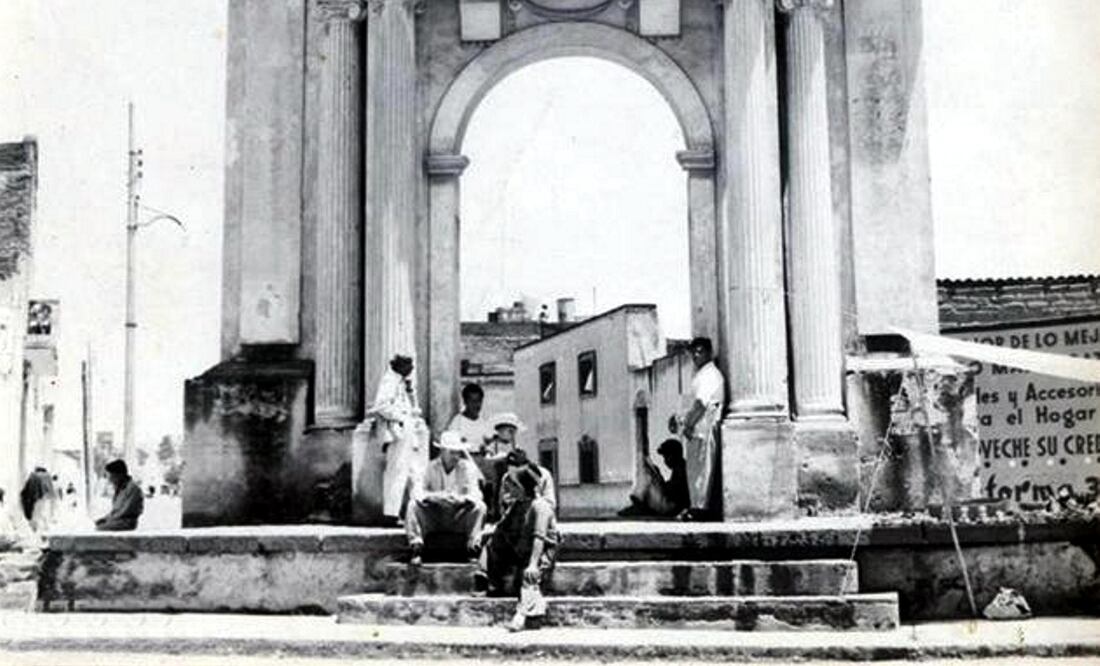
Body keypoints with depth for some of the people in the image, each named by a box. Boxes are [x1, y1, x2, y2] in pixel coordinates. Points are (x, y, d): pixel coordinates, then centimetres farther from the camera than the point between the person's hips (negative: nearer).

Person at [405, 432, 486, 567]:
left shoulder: (466, 467, -4)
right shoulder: (431, 467, -3)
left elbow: (475, 494, -15)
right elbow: (418, 492, -15)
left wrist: (462, 499, -39)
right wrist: (433, 497, -37)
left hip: (459, 519, 0)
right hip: (434, 519, 0)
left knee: (479, 506, -26)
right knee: (413, 505, -24)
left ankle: (473, 550, -26)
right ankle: (416, 549, -27)